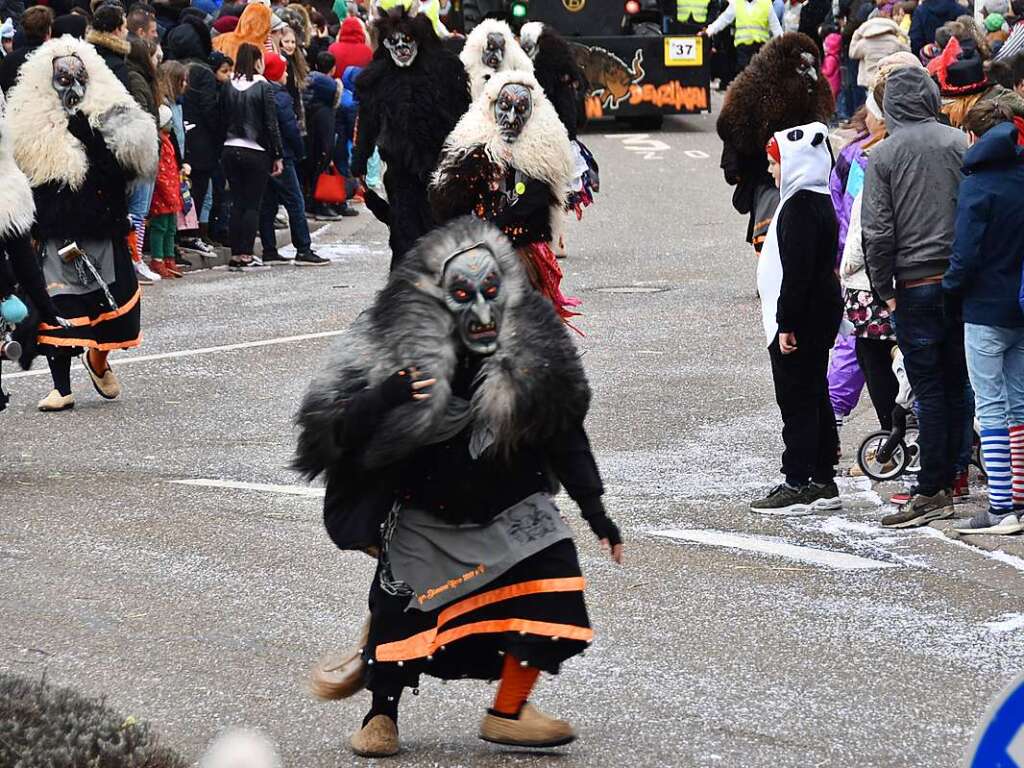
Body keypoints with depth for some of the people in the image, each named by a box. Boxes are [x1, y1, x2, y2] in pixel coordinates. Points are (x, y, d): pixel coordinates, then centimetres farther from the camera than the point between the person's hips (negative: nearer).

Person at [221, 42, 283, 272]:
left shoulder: (228, 87, 3)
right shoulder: (262, 87, -8)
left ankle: (236, 255, 7)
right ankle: (247, 256, -3)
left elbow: (223, 120, 5)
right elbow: (272, 124, -8)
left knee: (237, 203, 9)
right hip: (256, 153, -4)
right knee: (253, 204, 1)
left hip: (230, 150, 4)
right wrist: (278, 156, -2)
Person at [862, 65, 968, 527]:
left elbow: (877, 230, -7)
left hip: (915, 284, -3)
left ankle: (931, 492, -4)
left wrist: (883, 287, 3)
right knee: (956, 383, 10)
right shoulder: (958, 143, 0)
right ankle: (951, 479, 14)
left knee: (929, 388, -1)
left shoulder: (884, 155, -5)